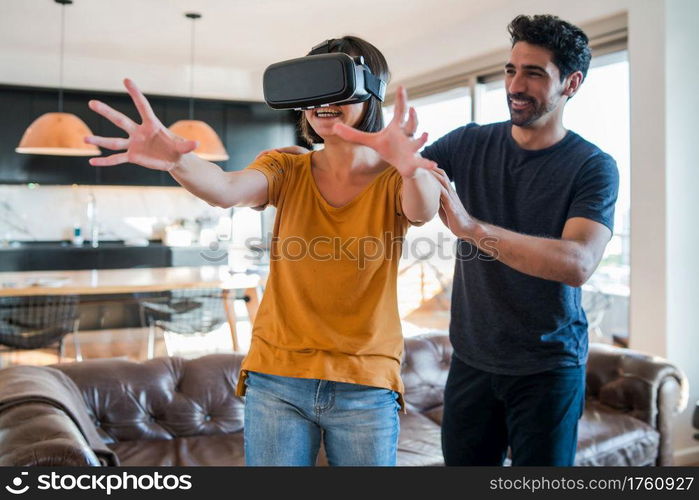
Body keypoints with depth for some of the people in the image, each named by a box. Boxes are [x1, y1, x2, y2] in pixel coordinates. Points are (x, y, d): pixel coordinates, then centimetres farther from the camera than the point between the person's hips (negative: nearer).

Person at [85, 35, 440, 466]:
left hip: (366, 387, -1)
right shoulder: (287, 170, 0)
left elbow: (424, 211, -26)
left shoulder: (393, 179, -4)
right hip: (277, 379, 1)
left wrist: (412, 170, -48)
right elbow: (226, 189, -18)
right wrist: (177, 161, -39)